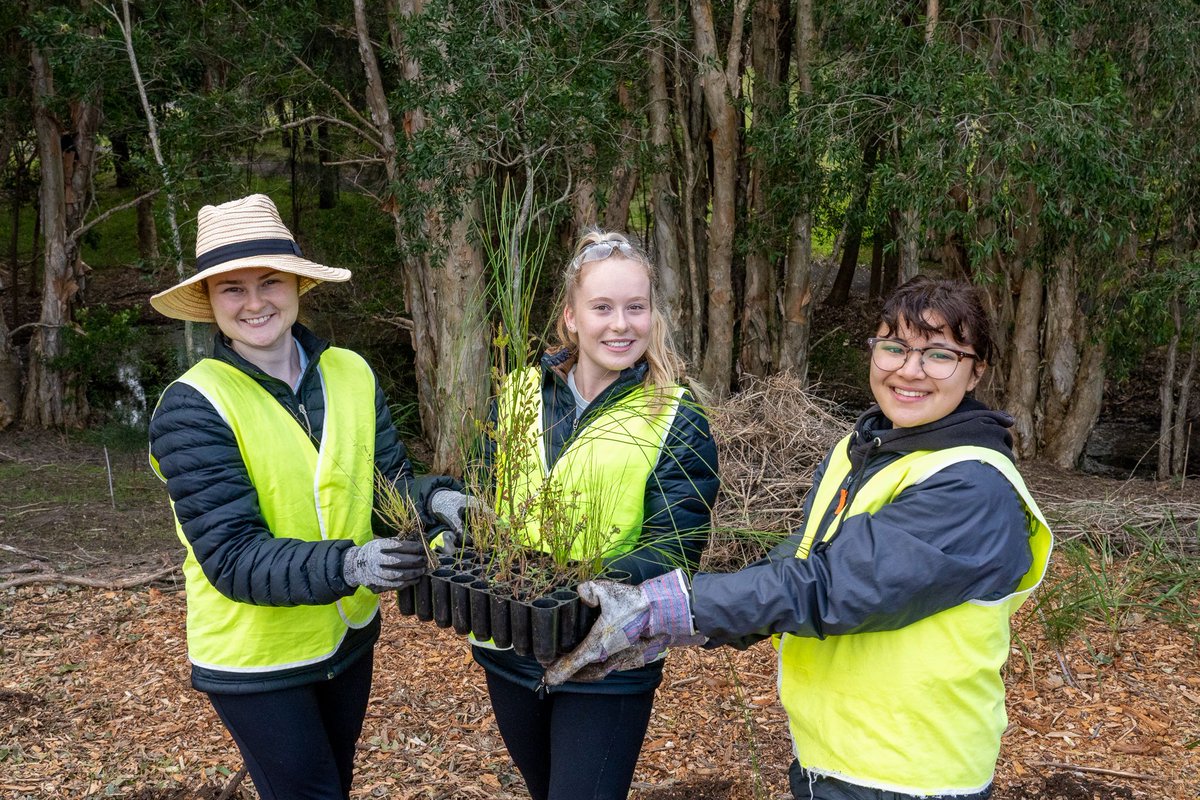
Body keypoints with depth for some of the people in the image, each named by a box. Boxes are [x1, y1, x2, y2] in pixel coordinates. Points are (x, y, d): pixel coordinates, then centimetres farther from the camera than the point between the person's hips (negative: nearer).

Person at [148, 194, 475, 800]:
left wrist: (435, 500, -25)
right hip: (256, 660, -5)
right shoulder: (192, 407, -20)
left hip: (351, 636, 5)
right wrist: (349, 565, -39)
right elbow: (232, 558, -24)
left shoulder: (350, 373, -8)